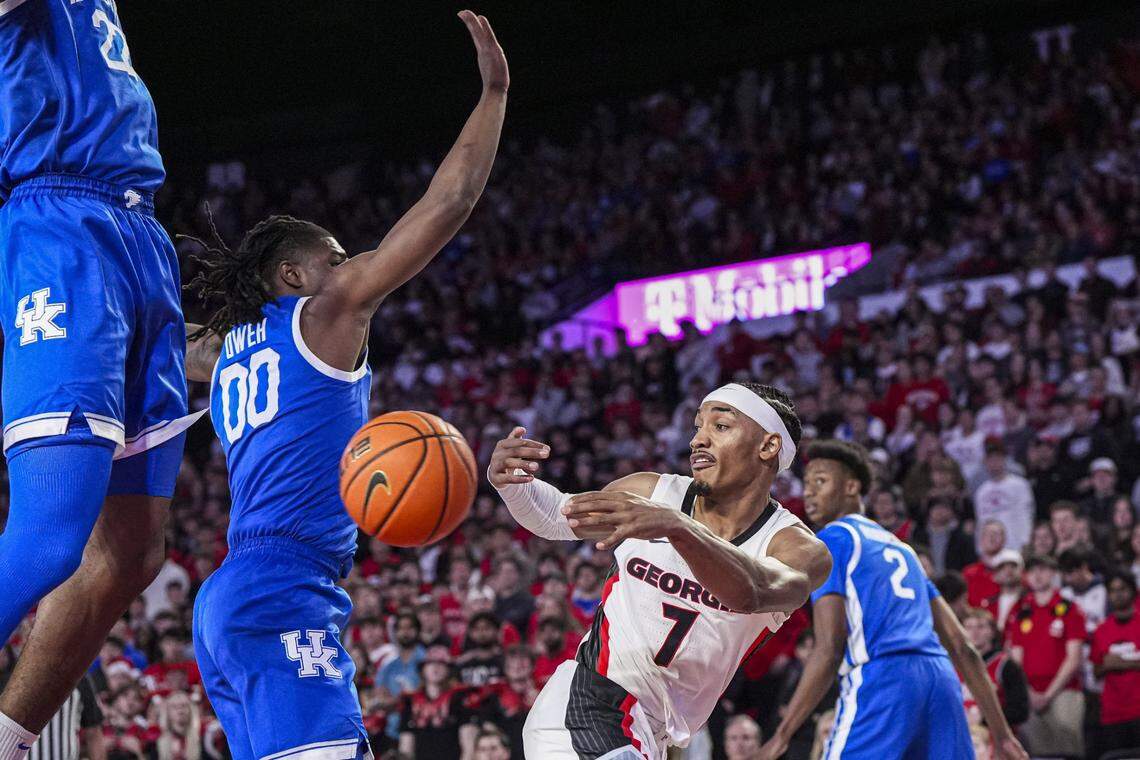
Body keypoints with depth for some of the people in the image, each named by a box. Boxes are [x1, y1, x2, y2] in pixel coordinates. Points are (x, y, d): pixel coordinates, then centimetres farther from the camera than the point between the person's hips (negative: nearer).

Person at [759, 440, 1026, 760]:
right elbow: (963, 649, 24)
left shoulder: (831, 541, 6)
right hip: (942, 682, 7)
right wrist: (1002, 734, 23)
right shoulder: (899, 547, 30)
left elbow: (829, 652, -7)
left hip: (879, 686, -7)